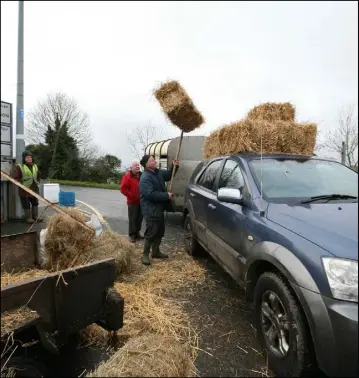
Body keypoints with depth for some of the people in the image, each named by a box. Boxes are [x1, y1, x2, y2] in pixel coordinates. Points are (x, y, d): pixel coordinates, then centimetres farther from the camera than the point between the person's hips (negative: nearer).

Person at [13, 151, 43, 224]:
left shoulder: (35, 166, 11)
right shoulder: (19, 166, -9)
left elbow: (38, 175, 24)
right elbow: (15, 178, -11)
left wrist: (38, 182, 14)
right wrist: (22, 184, -16)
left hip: (34, 189, 6)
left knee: (35, 203, 13)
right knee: (26, 204, 1)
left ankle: (35, 216, 24)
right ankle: (28, 217, 11)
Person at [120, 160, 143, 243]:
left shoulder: (141, 176, 10)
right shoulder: (127, 176, -10)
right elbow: (123, 189, -15)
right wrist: (131, 195, -18)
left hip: (141, 201, 6)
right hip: (132, 202, -6)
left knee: (139, 218, 13)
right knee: (133, 219, -2)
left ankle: (137, 233, 26)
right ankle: (132, 235, 9)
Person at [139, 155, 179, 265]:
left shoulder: (158, 172, 8)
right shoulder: (145, 178, -21)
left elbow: (168, 175, 24)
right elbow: (151, 194, -29)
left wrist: (174, 166, 6)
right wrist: (166, 195, -22)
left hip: (159, 208, 10)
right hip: (151, 210, -10)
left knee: (160, 231, 16)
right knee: (151, 233, -5)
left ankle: (156, 252, 30)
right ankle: (145, 255, 8)